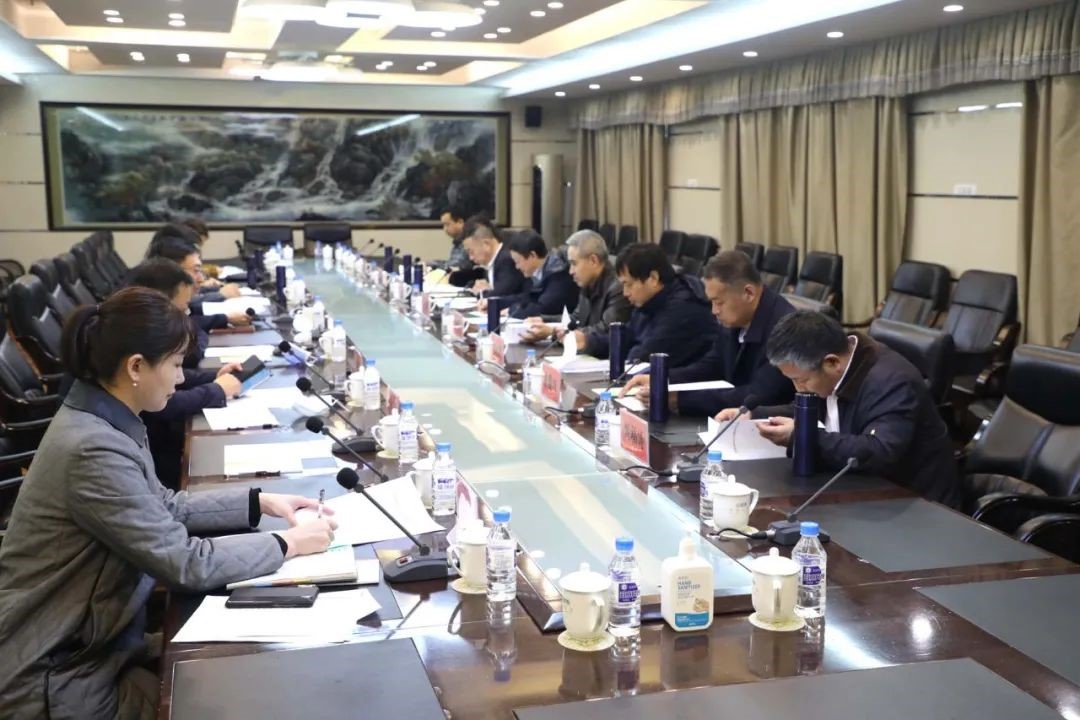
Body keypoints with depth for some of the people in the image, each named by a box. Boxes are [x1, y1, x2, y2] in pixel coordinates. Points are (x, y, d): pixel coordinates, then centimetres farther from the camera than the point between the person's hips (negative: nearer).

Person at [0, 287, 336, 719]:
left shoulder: (106, 418, 0)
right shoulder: (94, 450, -30)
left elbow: (162, 507, 12)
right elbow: (186, 563, -27)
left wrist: (259, 502, 5)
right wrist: (287, 544, -16)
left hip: (91, 638, 9)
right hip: (53, 675, -8)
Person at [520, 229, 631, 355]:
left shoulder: (618, 289, -18)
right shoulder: (588, 286, 11)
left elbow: (606, 331, -25)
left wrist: (552, 331, -23)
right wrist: (543, 322, 1)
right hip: (587, 356, 8)